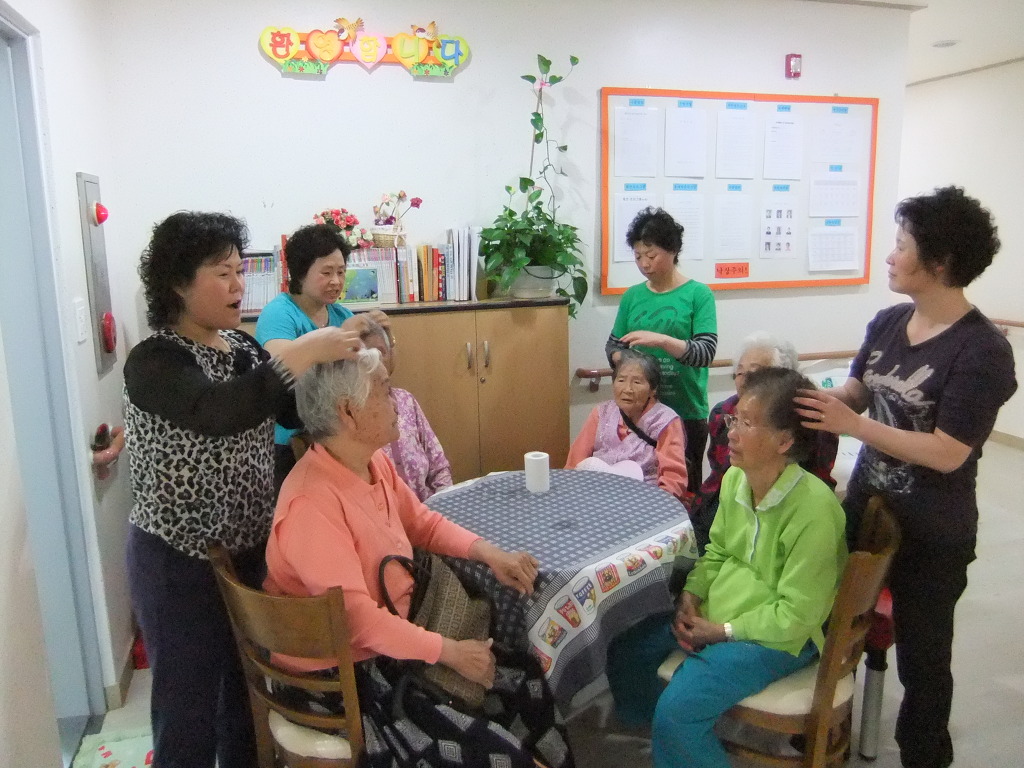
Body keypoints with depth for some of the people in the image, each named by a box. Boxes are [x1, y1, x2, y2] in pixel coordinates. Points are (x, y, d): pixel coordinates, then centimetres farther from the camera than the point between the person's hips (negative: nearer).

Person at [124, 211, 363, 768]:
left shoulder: (241, 346, 3)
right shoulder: (152, 362, -18)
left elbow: (297, 411, 2)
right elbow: (219, 413, -37)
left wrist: (346, 361, -13)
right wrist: (304, 352, -38)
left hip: (249, 549, 7)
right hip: (181, 563, -7)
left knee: (247, 687, 23)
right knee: (190, 703, 11)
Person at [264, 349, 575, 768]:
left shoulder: (375, 462, -3)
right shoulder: (312, 503, -29)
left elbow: (422, 522, 11)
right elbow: (357, 619, -29)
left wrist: (489, 553, -4)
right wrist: (451, 652, -21)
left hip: (393, 638, 9)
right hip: (341, 673, -8)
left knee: (526, 677, 8)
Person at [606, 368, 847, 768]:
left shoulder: (814, 508, -27)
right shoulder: (735, 478, -6)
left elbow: (795, 617, -22)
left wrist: (723, 631, -16)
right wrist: (690, 596, -5)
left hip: (778, 635, -7)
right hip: (716, 609, 7)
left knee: (678, 709, -23)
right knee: (624, 652, 7)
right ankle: (653, 733, 33)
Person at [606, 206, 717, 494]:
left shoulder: (698, 294, -5)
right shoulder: (632, 296, 6)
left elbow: (706, 353, -14)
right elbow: (613, 344, 11)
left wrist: (661, 340, -28)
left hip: (686, 412, -3)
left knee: (684, 489, 8)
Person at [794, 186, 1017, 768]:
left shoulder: (983, 350, -21)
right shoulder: (888, 322, 0)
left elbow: (947, 454, -25)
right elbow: (855, 393, 5)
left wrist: (852, 425, -28)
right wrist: (808, 396, -15)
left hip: (933, 533, -7)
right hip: (865, 506, 7)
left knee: (922, 655, 13)